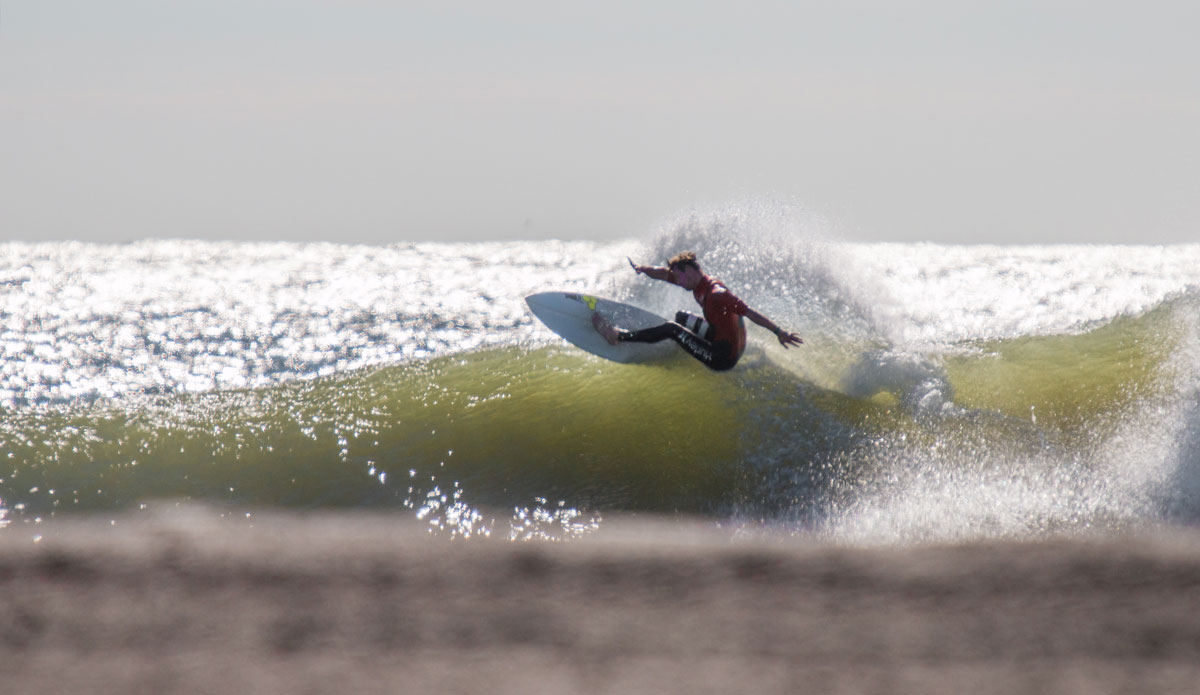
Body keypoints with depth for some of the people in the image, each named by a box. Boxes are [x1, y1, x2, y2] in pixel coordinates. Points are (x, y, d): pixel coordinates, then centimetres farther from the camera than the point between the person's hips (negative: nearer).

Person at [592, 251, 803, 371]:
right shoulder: (697, 282, 3)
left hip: (723, 358, -10)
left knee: (672, 328, -12)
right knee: (682, 318, 26)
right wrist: (644, 269, -11)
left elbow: (750, 313, -29)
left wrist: (779, 332, -31)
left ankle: (619, 337, -3)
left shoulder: (716, 294, -26)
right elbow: (665, 274, 8)